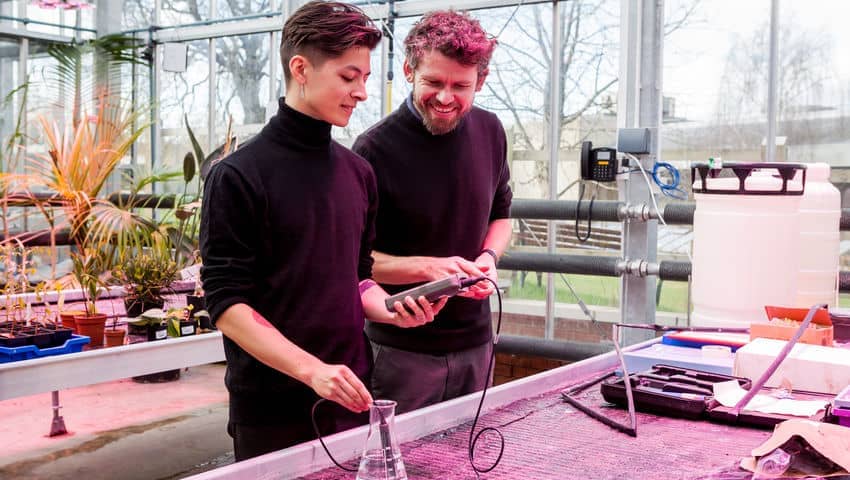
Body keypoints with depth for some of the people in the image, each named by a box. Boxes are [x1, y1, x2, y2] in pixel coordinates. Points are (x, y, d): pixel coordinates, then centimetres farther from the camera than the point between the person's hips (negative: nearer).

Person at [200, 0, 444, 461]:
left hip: (349, 400, 6)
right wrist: (312, 370, -23)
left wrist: (391, 310, -5)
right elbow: (228, 306, -14)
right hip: (271, 410, -5)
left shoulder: (358, 172, 7)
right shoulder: (238, 176, -11)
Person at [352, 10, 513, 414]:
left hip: (476, 343, 5)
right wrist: (428, 267, -26)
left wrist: (488, 256, -6)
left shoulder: (489, 132, 1)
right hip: (403, 350, -5)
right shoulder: (374, 150, -16)